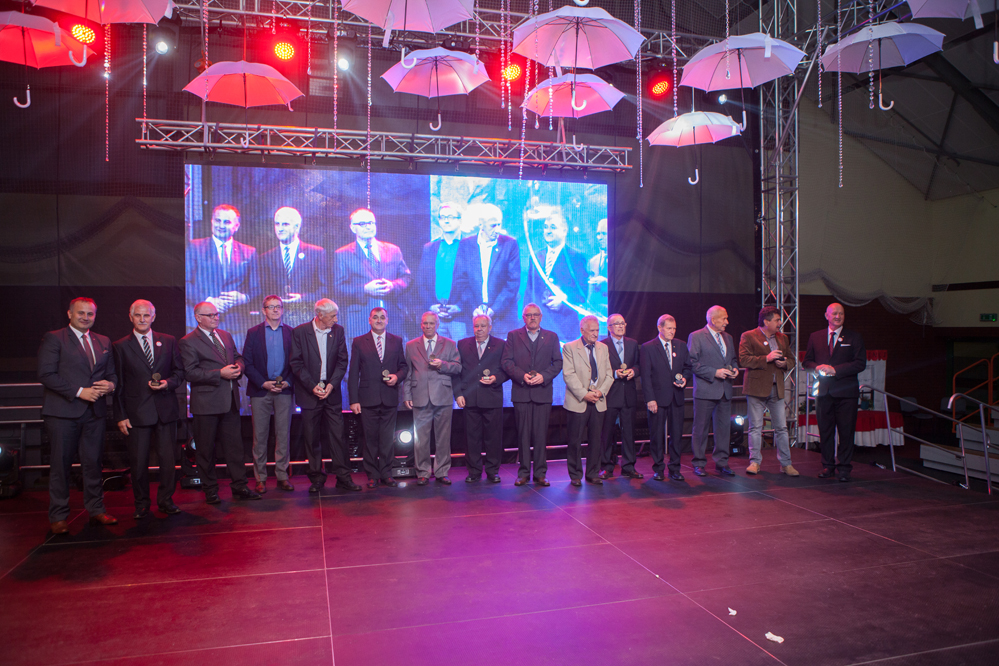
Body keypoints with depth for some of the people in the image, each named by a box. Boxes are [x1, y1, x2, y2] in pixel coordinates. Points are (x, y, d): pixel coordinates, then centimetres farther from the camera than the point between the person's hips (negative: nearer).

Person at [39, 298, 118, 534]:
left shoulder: (104, 342, 16)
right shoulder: (53, 339, 0)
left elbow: (111, 373, 19)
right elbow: (46, 375, -9)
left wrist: (110, 385, -5)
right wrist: (79, 391, -15)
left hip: (94, 412, 4)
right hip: (63, 412, -4)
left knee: (93, 462, 8)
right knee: (61, 464, 2)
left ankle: (96, 510, 19)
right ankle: (58, 517, 13)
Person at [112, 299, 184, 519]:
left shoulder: (168, 341, 10)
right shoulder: (120, 346, 5)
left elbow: (179, 371, 13)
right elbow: (118, 384, 3)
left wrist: (168, 383, -9)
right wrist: (120, 415, -2)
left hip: (166, 410, 2)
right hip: (137, 412, -1)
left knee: (169, 459, 2)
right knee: (138, 462, 3)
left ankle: (166, 500, 16)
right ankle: (142, 504, 18)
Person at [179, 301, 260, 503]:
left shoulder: (226, 335, 14)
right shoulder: (188, 342, -6)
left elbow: (238, 357, 22)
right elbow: (190, 372, -14)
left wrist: (238, 367, -2)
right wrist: (220, 374, -20)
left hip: (230, 400, 6)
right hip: (206, 402, -5)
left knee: (235, 444, 8)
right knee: (206, 448, 5)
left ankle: (239, 486, 16)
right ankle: (210, 490, 17)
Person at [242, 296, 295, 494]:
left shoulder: (291, 333, 7)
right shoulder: (253, 333, 6)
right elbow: (247, 363, 1)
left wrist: (288, 382, -9)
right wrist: (263, 383, -10)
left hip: (284, 390, 0)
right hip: (260, 390, 0)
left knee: (283, 435, 3)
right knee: (260, 436, 3)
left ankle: (282, 476, 12)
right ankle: (260, 478, 12)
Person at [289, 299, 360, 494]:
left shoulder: (338, 331, 4)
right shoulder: (300, 332, -3)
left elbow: (342, 361, 3)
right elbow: (296, 363, -5)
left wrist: (331, 384, -10)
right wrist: (313, 386, -13)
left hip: (332, 392, 2)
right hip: (309, 393, -1)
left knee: (337, 435, 1)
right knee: (312, 438, 5)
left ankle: (343, 477, 8)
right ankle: (317, 478, 16)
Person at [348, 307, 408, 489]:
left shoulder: (396, 341, 11)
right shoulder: (359, 342, 5)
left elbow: (404, 365, 15)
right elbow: (353, 373, 2)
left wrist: (398, 376, -8)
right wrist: (353, 399, -5)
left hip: (390, 399, 1)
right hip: (368, 399, -1)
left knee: (388, 439, 5)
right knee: (370, 439, 4)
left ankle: (386, 474, 16)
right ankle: (372, 475, 14)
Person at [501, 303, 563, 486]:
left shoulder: (551, 337, 11)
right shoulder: (513, 335, 9)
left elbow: (557, 363, 6)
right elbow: (507, 362, 2)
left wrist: (543, 376, -9)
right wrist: (522, 376, -12)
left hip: (543, 392, 0)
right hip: (521, 392, 0)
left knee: (541, 435, 1)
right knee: (523, 434, 3)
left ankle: (540, 473, 9)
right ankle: (523, 473, 11)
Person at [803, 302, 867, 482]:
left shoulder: (854, 337, 5)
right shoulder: (815, 337, 12)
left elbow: (860, 363, -4)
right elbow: (806, 362, 13)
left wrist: (835, 370, -13)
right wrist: (818, 367, -9)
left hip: (846, 392, -2)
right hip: (824, 391, 2)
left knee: (846, 431, -1)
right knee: (825, 430, 6)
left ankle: (843, 467, 9)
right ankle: (828, 466, 17)